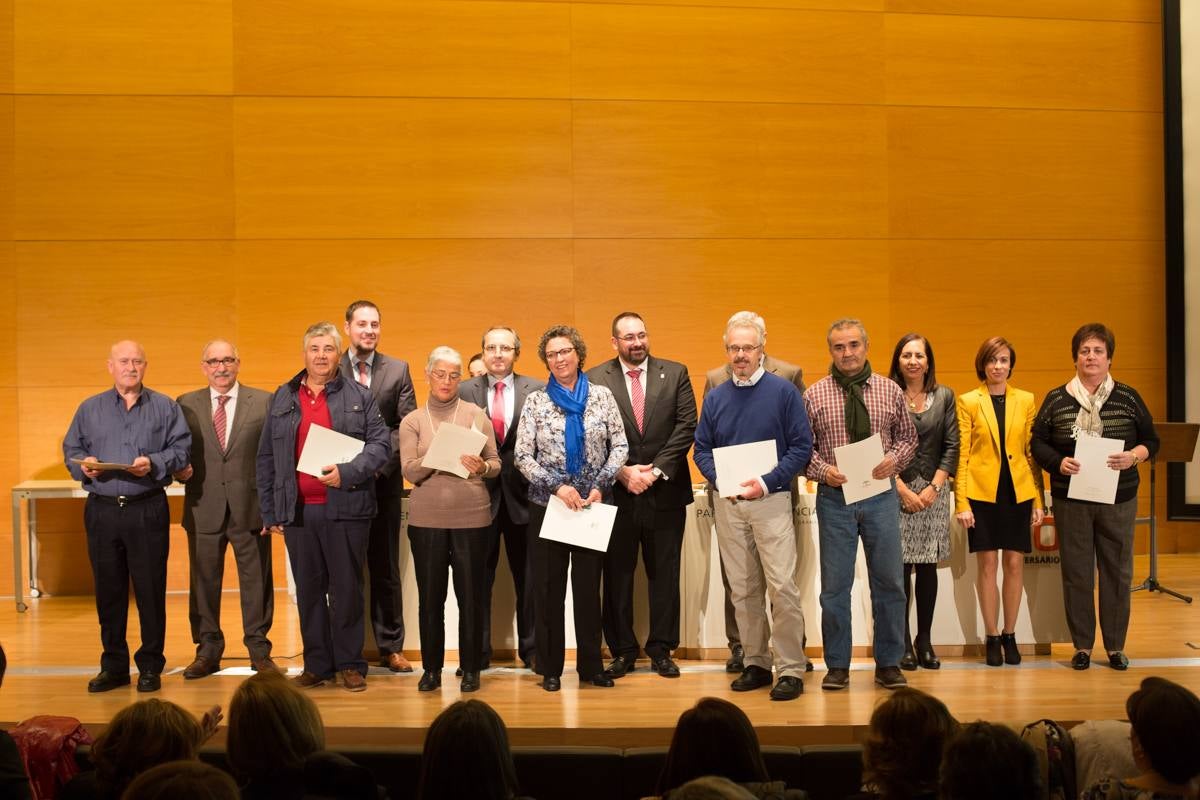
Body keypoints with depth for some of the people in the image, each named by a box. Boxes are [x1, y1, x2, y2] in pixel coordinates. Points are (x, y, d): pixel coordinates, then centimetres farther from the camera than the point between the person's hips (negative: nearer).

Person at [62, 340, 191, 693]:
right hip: (102, 510, 2)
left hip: (148, 509, -2)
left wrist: (154, 463, -16)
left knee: (150, 590, 0)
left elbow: (181, 448, 0)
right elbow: (71, 450, 12)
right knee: (108, 590, 6)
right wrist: (83, 464, -8)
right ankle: (113, 666, 16)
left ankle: (150, 666, 10)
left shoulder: (165, 407, 6)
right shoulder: (90, 409, 13)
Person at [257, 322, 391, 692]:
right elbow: (267, 458, 11)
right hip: (297, 510, 2)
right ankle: (317, 665, 16)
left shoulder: (360, 397, 5)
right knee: (308, 591, 8)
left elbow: (380, 444, -2)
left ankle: (350, 665, 11)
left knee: (346, 589, 2)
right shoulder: (283, 398, 11)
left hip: (345, 508, -2)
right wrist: (269, 511, 6)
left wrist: (347, 472, -18)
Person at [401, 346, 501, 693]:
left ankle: (471, 668, 12)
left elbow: (496, 463, 4)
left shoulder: (476, 415, 6)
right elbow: (410, 472, -2)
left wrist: (482, 467, -17)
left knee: (470, 595, 2)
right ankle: (431, 668, 15)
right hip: (426, 518, 1)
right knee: (430, 595, 4)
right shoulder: (412, 422, 7)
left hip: (472, 517, -1)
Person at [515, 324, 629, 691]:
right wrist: (558, 486, -13)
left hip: (593, 504, 1)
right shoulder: (536, 402, 1)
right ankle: (550, 667, 12)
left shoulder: (602, 396, 3)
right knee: (548, 587, 3)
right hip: (547, 504, 0)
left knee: (589, 585, 6)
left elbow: (620, 445, 2)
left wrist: (600, 486, -10)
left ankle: (590, 665, 15)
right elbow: (523, 456, -2)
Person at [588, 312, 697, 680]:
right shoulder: (595, 379, 1)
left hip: (665, 490, 1)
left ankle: (661, 649, 15)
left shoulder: (675, 373, 4)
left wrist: (656, 470, -10)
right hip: (616, 492, -1)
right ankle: (623, 650, 14)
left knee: (665, 573, 6)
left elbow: (686, 426, -1)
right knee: (617, 574, 5)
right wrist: (623, 472, -12)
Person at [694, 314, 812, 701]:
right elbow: (702, 450, 13)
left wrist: (767, 481, -15)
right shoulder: (715, 397, 10)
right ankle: (755, 663, 17)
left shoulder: (783, 391, -2)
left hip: (771, 499, -4)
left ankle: (791, 670, -4)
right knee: (743, 589, 8)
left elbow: (802, 447, -5)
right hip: (727, 504, 4)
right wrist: (721, 480, -6)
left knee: (782, 587, -10)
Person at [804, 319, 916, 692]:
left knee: (888, 580, 5)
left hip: (880, 495, 1)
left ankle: (889, 664, 17)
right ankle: (837, 666, 13)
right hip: (835, 497, -1)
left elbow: (908, 436, 12)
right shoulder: (814, 395, 1)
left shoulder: (890, 391, 5)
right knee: (835, 584, 3)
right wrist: (822, 469, -14)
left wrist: (894, 459, -7)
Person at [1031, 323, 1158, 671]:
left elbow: (1151, 440, 6)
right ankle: (1082, 645, 14)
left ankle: (1116, 646, 15)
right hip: (1071, 498, 0)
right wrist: (1058, 462, -14)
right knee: (1076, 573, 3)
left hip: (1118, 498, 0)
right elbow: (1037, 443, 5)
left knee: (1117, 571, 4)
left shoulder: (1128, 397, 4)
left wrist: (1134, 456, -14)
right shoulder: (1056, 400, 4)